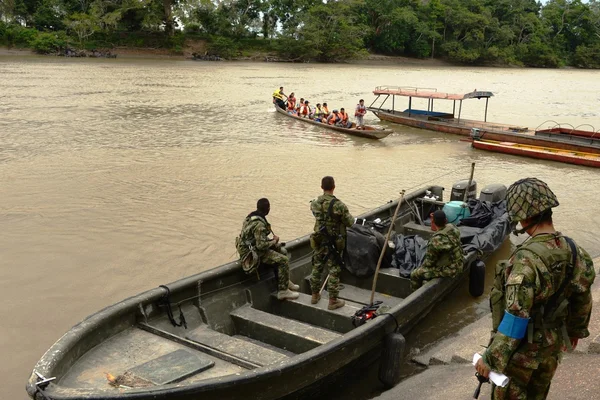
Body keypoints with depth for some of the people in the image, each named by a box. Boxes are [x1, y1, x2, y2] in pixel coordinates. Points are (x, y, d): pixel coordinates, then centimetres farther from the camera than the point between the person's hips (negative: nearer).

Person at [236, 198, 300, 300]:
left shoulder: (252, 216, 4)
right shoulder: (259, 224, -27)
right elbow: (261, 245, -29)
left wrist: (271, 240, 6)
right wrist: (274, 241, -12)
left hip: (252, 246, 10)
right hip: (253, 253, -10)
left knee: (282, 251, 15)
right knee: (283, 260, -15)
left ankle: (285, 282, 23)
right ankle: (283, 291, -7)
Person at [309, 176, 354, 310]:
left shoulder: (314, 203, -5)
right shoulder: (338, 205, -22)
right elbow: (350, 223, -13)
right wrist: (350, 216, 7)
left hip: (319, 242, 5)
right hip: (334, 243, -5)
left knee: (317, 267, 18)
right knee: (334, 271, 4)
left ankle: (315, 295, 31)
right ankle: (332, 301, 11)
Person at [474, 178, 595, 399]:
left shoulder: (527, 259, -33)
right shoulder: (573, 251, -9)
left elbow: (515, 318, -31)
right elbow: (582, 299, 6)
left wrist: (491, 358, -23)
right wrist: (575, 329, 25)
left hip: (522, 347, -6)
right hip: (552, 343, 7)